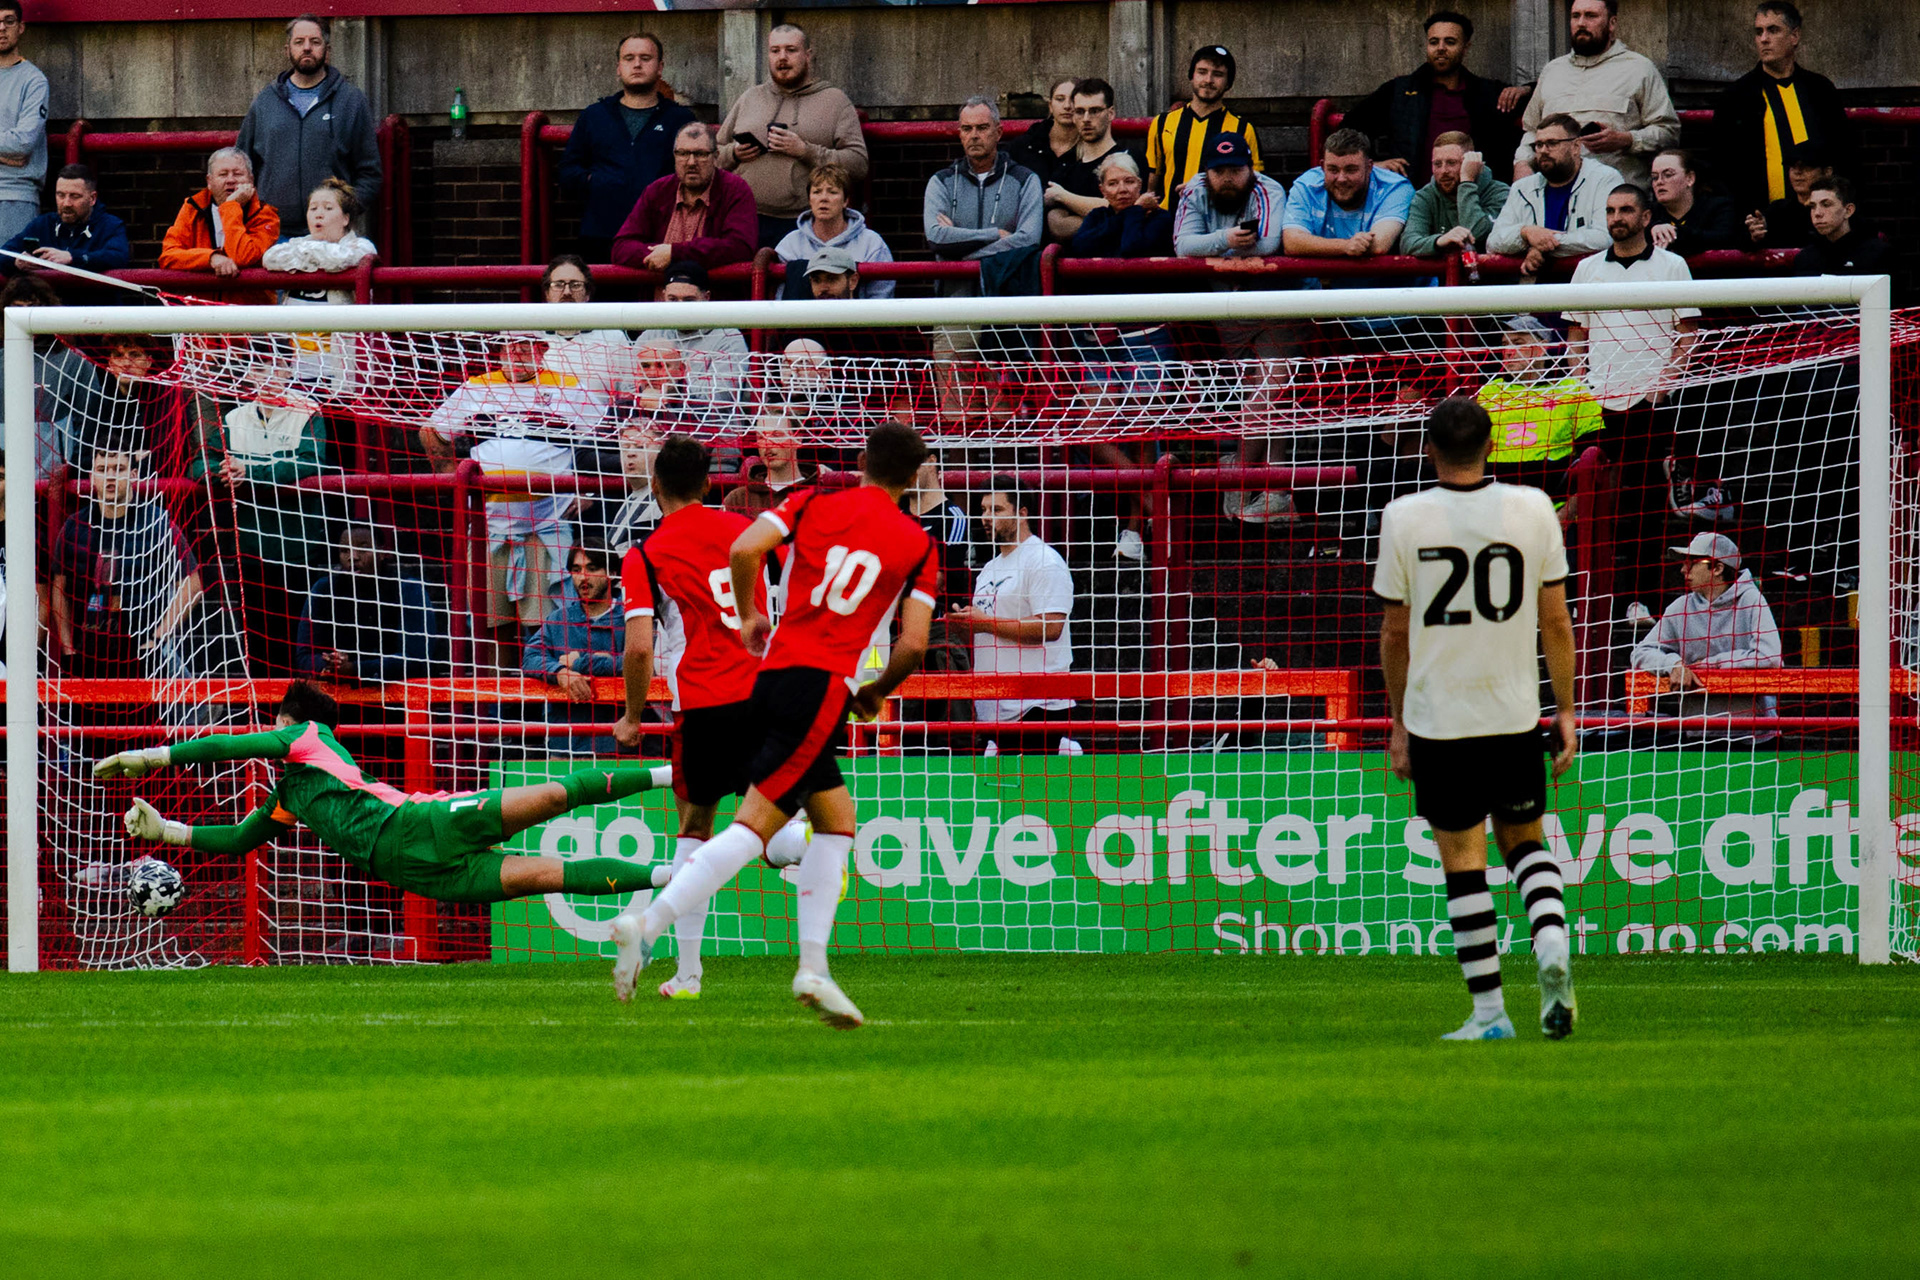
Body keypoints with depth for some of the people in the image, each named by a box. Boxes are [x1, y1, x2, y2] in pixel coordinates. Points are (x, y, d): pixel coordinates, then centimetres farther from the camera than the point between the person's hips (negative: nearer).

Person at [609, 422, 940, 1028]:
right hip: (823, 684, -6)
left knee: (837, 820, 16)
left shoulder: (814, 502, 13)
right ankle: (647, 924, -26)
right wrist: (878, 695, 18)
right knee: (756, 824, -11)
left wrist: (750, 616, 14)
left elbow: (744, 549, -3)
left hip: (774, 674, 6)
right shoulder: (918, 546, 5)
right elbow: (913, 643, -1)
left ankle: (813, 969, 8)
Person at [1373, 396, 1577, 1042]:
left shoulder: (1404, 518, -6)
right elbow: (1556, 622, 0)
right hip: (1515, 714, 2)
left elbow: (1394, 632, -1)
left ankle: (1489, 1009, 4)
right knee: (1525, 840, 19)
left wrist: (1399, 723, 9)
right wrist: (1565, 710, 9)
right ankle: (1551, 940, -9)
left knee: (1463, 858, 5)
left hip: (1438, 717, -2)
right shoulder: (1533, 510, -2)